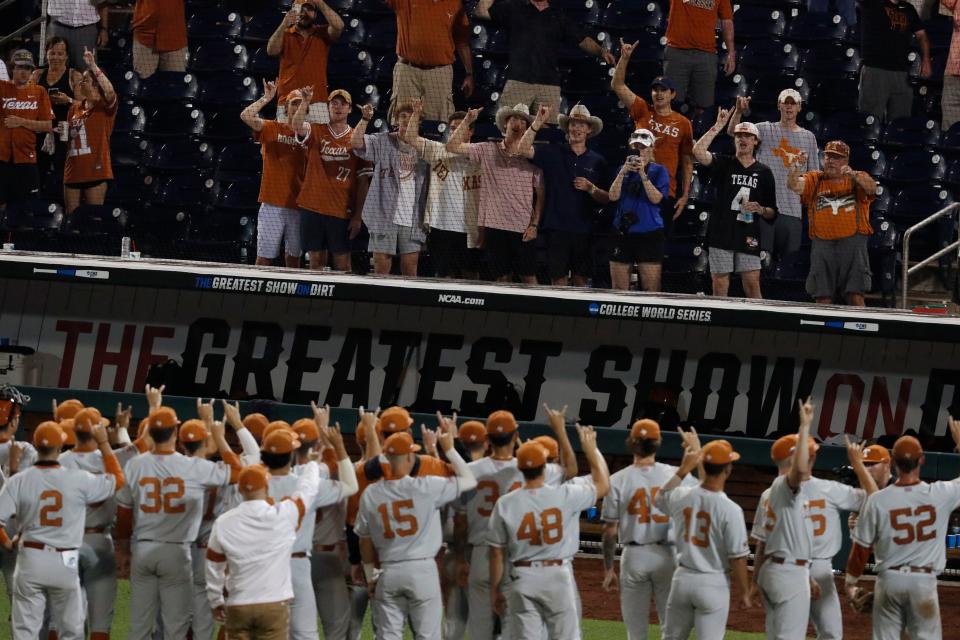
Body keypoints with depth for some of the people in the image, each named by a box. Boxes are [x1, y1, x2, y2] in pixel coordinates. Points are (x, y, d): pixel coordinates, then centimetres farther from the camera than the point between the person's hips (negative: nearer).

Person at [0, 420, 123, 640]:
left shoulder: (18, 482, -8)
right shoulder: (78, 480, -9)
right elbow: (117, 479, 6)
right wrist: (103, 443, 14)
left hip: (30, 560, 0)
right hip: (65, 563, 0)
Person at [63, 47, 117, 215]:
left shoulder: (105, 107, -5)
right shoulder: (75, 107, 15)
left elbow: (110, 91, -27)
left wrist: (93, 66, -26)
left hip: (95, 171, -7)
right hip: (73, 172, 7)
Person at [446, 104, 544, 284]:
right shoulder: (487, 151, 7)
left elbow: (541, 195, 3)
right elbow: (452, 146, 5)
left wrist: (534, 225, -6)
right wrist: (467, 121, -4)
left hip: (522, 229, -2)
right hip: (494, 227, 2)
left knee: (528, 277, -2)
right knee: (502, 278, 6)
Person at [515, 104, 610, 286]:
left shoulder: (597, 161, 10)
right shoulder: (553, 153, 6)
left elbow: (606, 199, 10)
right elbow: (523, 149, -7)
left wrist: (591, 189, -9)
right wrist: (538, 123, -13)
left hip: (584, 230, 1)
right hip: (557, 228, -1)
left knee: (581, 281, 1)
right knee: (558, 280, -3)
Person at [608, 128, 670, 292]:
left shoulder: (659, 171, 3)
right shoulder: (623, 169, 14)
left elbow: (656, 198, -9)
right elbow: (613, 196, 2)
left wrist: (643, 174, -17)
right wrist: (623, 172, -11)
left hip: (649, 234, -4)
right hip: (622, 233, 4)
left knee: (651, 289, -8)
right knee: (618, 289, 3)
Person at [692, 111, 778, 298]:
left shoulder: (763, 172, 11)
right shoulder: (724, 164, 7)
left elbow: (772, 213, 13)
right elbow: (698, 151, -13)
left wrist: (760, 210, -9)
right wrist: (718, 127, -11)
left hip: (748, 238, 0)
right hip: (721, 235, 0)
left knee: (752, 286, -6)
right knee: (720, 286, 1)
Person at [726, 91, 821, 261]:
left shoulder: (808, 137, 14)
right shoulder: (766, 130, 6)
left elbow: (814, 174, 15)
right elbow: (732, 132, -5)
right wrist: (738, 112, -24)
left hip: (793, 209, 2)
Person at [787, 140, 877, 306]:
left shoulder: (857, 180, 8)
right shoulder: (814, 180, 13)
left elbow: (871, 187, -12)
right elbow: (794, 185, -2)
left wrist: (853, 175, -29)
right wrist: (796, 168, -22)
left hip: (852, 241, -2)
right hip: (822, 243, 2)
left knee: (855, 296, -6)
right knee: (823, 298, 3)